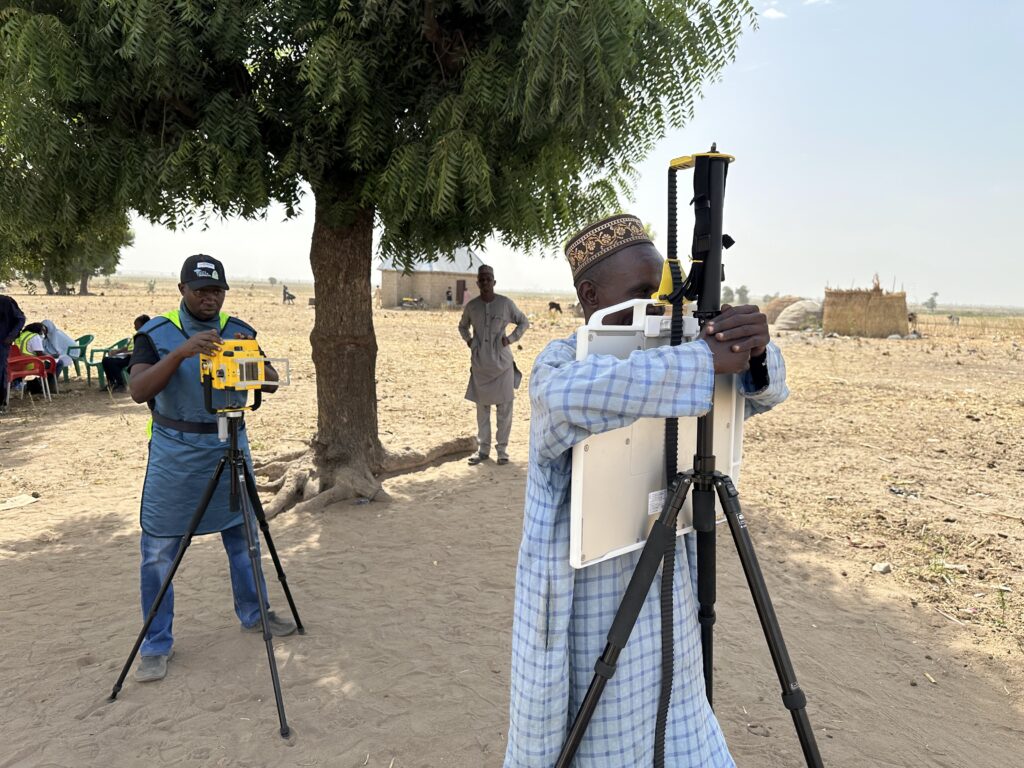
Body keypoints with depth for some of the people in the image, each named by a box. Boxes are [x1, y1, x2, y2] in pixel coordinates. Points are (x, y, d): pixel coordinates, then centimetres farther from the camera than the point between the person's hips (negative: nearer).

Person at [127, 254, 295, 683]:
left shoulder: (239, 331, 3)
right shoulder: (156, 333, -5)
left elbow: (271, 382, -3)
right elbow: (138, 390, -18)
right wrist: (182, 351, -31)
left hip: (230, 446, 3)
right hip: (174, 453, -2)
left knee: (243, 536, 13)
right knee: (159, 551, 1)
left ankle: (253, 614, 33)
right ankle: (157, 645, 16)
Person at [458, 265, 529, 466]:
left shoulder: (505, 303, -4)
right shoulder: (471, 306, 3)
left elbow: (524, 322, 7)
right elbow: (462, 326, 22)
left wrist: (511, 338, -6)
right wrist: (468, 340, 4)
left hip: (502, 363, -2)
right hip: (479, 364, 2)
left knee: (504, 407, 1)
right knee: (482, 408, 9)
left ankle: (502, 449, 11)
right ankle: (482, 449, 18)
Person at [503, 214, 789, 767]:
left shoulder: (662, 358, 4)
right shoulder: (558, 361, -14)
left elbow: (764, 391, 0)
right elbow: (567, 396, -39)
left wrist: (754, 353, -24)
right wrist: (705, 359, -35)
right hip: (588, 593, -6)